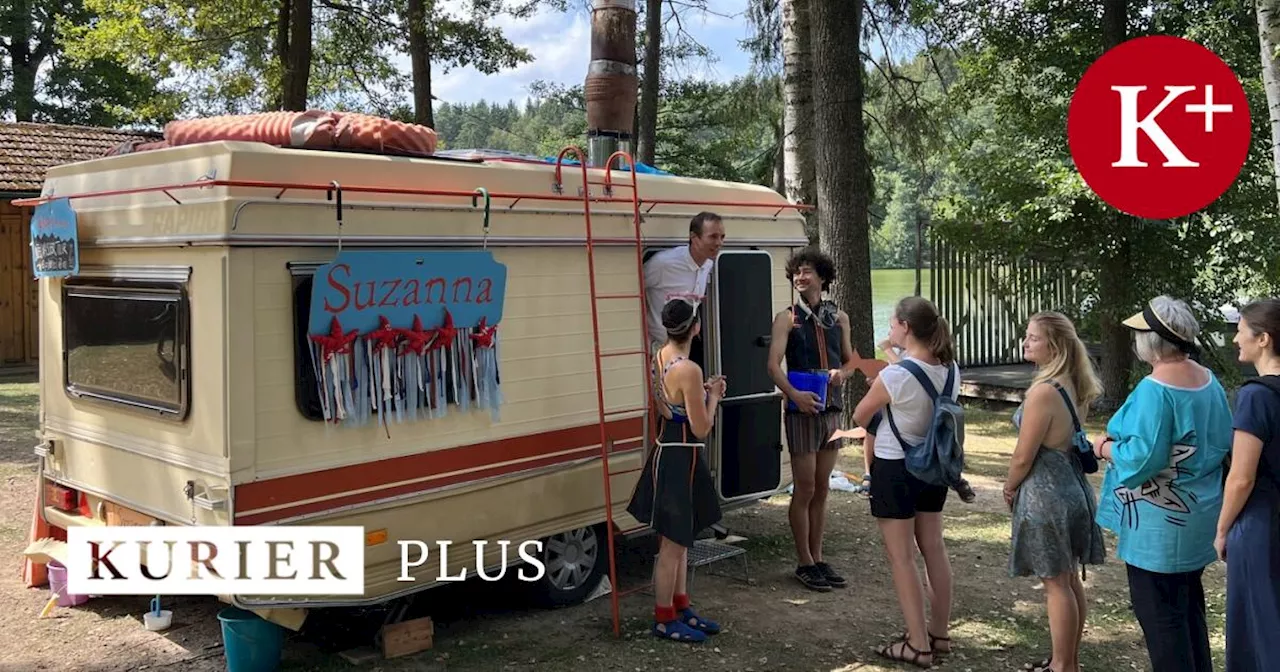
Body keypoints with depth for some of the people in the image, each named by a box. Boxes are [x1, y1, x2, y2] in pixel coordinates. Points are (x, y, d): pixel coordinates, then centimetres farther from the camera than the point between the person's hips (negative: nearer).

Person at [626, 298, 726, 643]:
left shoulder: (661, 357, 5)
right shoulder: (689, 370, -22)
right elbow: (701, 428, -18)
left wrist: (702, 391, 9)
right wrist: (713, 396, -4)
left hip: (668, 452, 10)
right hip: (681, 458, -10)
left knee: (679, 539, 19)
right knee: (673, 544, 2)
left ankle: (681, 608, 31)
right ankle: (664, 619, 14)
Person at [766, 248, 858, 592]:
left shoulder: (839, 318, 9)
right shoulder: (787, 318, -5)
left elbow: (850, 360, 14)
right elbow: (774, 365, -13)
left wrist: (842, 374, -9)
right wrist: (795, 394, -29)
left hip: (831, 409, 5)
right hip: (802, 411, -4)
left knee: (822, 489, 11)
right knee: (804, 489, 0)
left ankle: (818, 557, 21)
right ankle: (804, 563, 11)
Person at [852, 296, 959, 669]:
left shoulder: (895, 375, -23)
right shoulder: (951, 369, -3)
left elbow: (859, 417, -9)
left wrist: (876, 395, 11)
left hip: (894, 469, -7)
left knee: (901, 557, 4)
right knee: (934, 549, 17)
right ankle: (939, 633, 29)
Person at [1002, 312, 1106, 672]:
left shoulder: (1043, 391, -23)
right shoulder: (1075, 385, 4)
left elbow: (1023, 456, -19)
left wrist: (1009, 489, -1)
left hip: (1045, 493, -9)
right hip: (1073, 487, 9)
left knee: (1056, 584, 3)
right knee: (1069, 579, 18)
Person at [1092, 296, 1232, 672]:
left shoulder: (1155, 390, -23)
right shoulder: (1209, 381, 4)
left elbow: (1143, 458, -26)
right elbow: (1225, 441, 12)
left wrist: (1105, 448, -9)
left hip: (1160, 521, -9)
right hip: (1196, 514, 9)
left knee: (1158, 611, 3)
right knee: (1188, 604, 21)